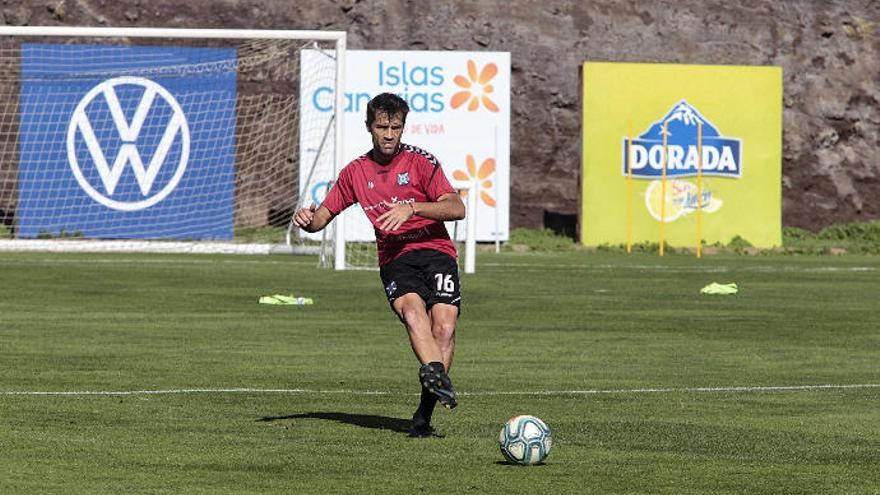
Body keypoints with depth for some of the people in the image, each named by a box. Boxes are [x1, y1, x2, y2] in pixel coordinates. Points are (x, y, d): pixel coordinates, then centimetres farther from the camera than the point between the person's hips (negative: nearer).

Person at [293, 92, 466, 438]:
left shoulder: (420, 161, 3)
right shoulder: (356, 172, 13)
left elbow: (456, 208, -6)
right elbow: (322, 217, 19)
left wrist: (411, 208, -20)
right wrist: (307, 219, -6)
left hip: (435, 251, -1)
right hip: (394, 258, 1)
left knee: (444, 326, -23)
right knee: (412, 309, -32)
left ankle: (424, 415, -18)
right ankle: (436, 373, -55)